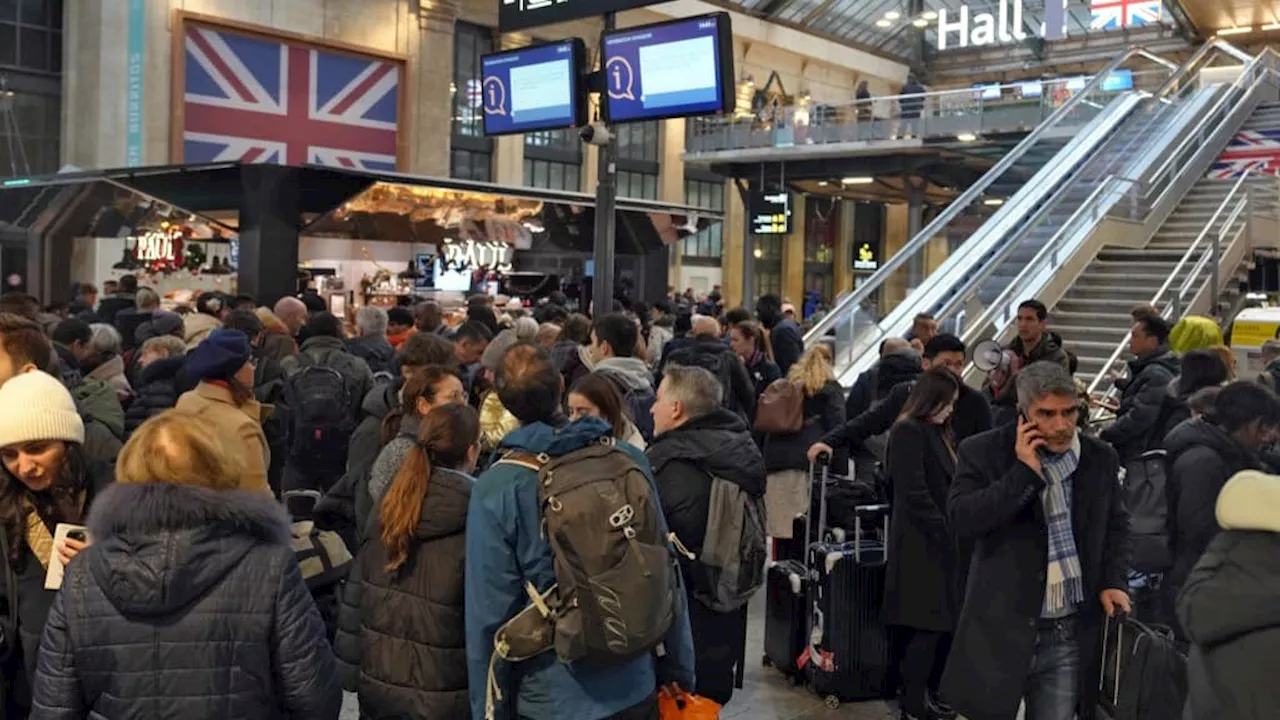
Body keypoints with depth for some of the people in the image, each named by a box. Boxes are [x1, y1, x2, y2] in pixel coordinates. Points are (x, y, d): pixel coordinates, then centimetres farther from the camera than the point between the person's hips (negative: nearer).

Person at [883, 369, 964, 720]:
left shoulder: (939, 433, 18)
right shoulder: (908, 431, -10)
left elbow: (946, 487, 16)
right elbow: (914, 493, -17)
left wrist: (953, 535, 5)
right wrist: (945, 533, -14)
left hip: (941, 543, 9)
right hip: (922, 545, -8)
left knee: (945, 623, 7)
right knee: (928, 626, -7)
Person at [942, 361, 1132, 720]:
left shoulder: (1100, 456, 5)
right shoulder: (984, 452, -7)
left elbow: (1116, 524, 18)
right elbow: (961, 520, -19)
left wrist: (1114, 581, 4)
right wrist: (1023, 472, -20)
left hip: (1072, 633, 3)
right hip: (1002, 628, -3)